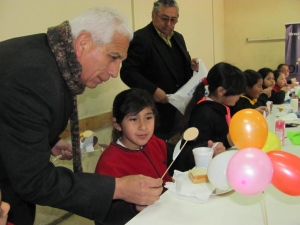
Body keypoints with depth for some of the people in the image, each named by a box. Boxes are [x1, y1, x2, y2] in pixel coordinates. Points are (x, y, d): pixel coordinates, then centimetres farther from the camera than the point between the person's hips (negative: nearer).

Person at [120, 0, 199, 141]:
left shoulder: (178, 38, 13)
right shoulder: (141, 38, -12)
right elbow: (127, 72, -18)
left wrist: (191, 65, -3)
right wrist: (152, 90, -26)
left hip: (178, 108, 8)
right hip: (155, 111, -7)